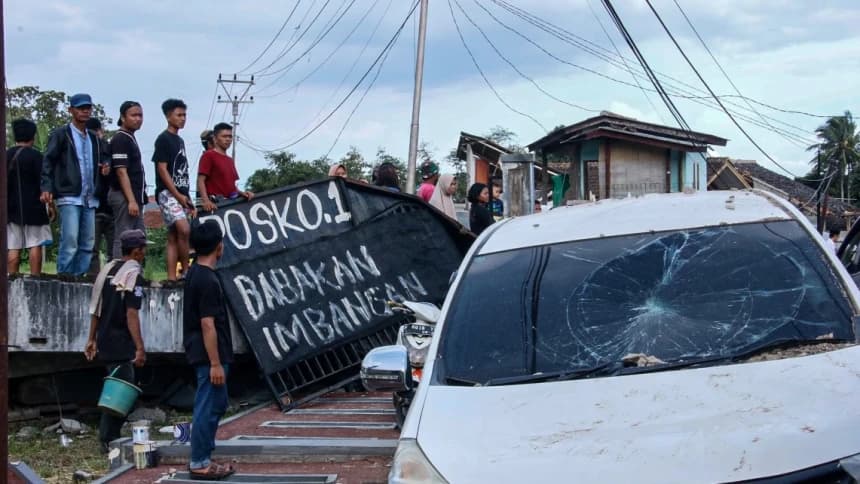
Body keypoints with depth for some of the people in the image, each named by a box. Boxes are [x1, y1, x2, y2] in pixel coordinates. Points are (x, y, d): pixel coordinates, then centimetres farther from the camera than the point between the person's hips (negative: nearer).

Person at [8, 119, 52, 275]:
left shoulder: (6, 155, 7)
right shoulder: (35, 155, -7)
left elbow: (4, 183, 12)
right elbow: (43, 183, -10)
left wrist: (7, 206, 20)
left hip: (11, 208, 4)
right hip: (33, 207, -4)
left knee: (13, 248, 4)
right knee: (35, 246, -2)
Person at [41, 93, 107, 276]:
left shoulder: (94, 139, 20)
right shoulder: (60, 134, 4)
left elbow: (101, 162, 30)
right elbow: (48, 162, -1)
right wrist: (47, 188, -13)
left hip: (90, 199, 6)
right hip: (69, 198, -6)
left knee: (87, 245, 4)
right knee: (70, 243, -14)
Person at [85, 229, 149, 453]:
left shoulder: (108, 269, 12)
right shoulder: (133, 274, -13)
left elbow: (96, 308, 15)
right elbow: (131, 314, -20)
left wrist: (92, 338, 20)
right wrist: (140, 348, -21)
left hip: (105, 340, 9)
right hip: (121, 343, -8)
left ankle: (107, 436, 22)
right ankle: (109, 440, 0)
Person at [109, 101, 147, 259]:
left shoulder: (131, 138, 17)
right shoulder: (120, 139, -11)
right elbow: (121, 172, -18)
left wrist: (138, 198, 15)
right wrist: (131, 200, -23)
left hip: (135, 197, 10)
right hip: (124, 197, -10)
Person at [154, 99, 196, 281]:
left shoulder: (180, 141, 19)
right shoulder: (163, 139, -5)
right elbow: (162, 169, -12)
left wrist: (188, 199, 17)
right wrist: (178, 195, -17)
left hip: (181, 194, 8)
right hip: (167, 193, -8)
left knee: (174, 237, 5)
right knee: (184, 229, -23)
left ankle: (171, 277, 4)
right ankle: (186, 270, -15)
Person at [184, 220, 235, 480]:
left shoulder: (194, 273, 10)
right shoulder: (208, 281, -21)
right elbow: (207, 324, -23)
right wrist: (215, 363, -20)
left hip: (200, 352, 10)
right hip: (210, 355, -10)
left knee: (217, 404, 18)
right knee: (208, 407, -3)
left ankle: (202, 457, 23)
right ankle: (199, 463, 4)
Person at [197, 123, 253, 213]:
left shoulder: (230, 160, 23)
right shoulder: (208, 155, 1)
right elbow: (200, 181, -7)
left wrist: (241, 193, 7)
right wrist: (206, 201, -22)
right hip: (216, 204, -7)